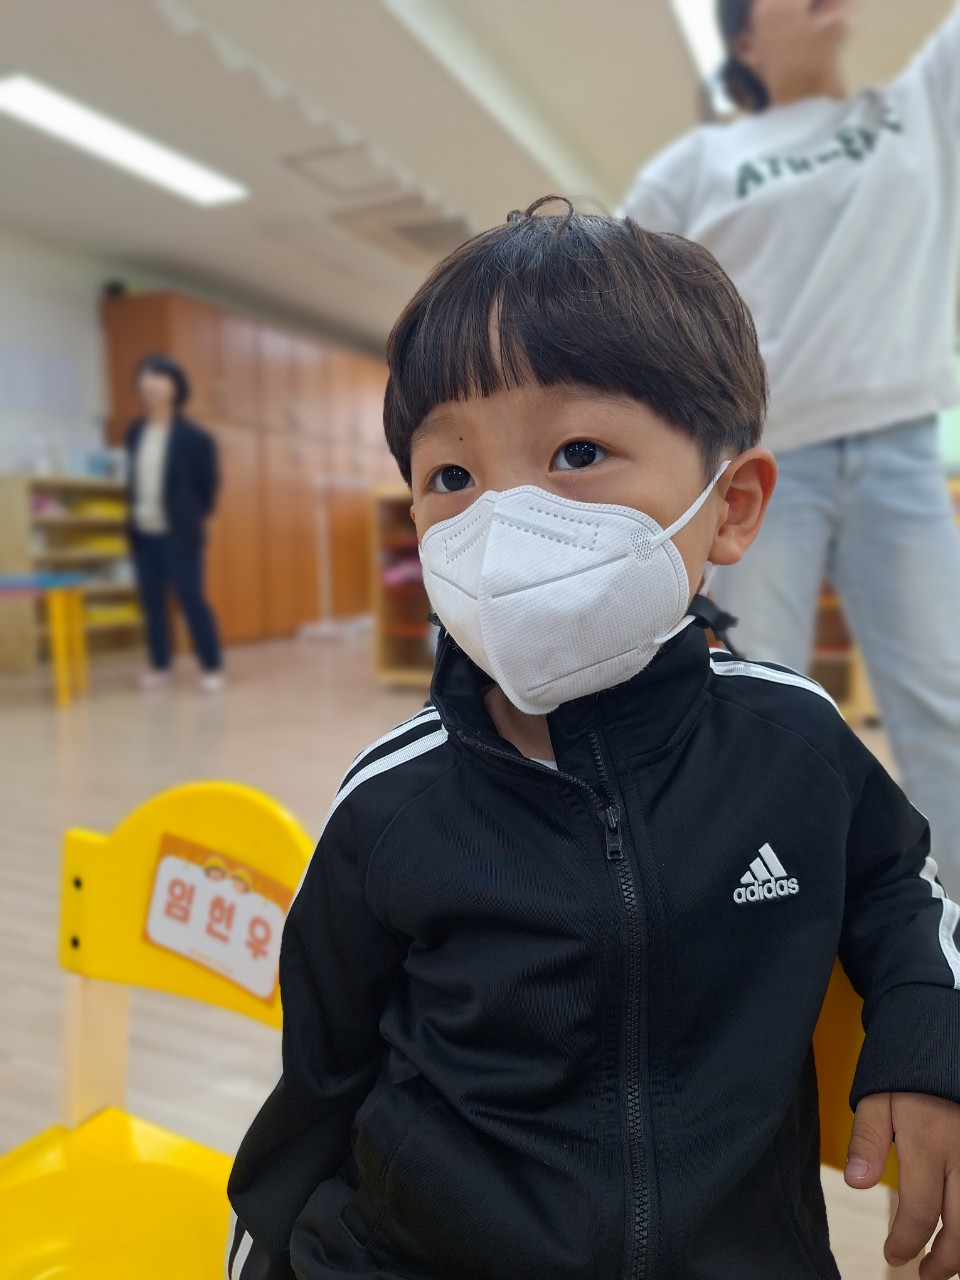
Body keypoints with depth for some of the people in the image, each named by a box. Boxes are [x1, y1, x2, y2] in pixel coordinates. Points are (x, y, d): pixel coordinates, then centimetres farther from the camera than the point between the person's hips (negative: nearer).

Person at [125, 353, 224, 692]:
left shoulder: (193, 436, -9)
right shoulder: (134, 433, 7)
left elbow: (207, 483, -2)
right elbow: (134, 480, 17)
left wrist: (194, 517, 4)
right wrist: (135, 517, 14)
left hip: (177, 534, -5)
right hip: (143, 533, 6)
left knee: (192, 599, -4)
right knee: (152, 602, 10)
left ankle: (213, 668, 6)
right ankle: (160, 666, 21)